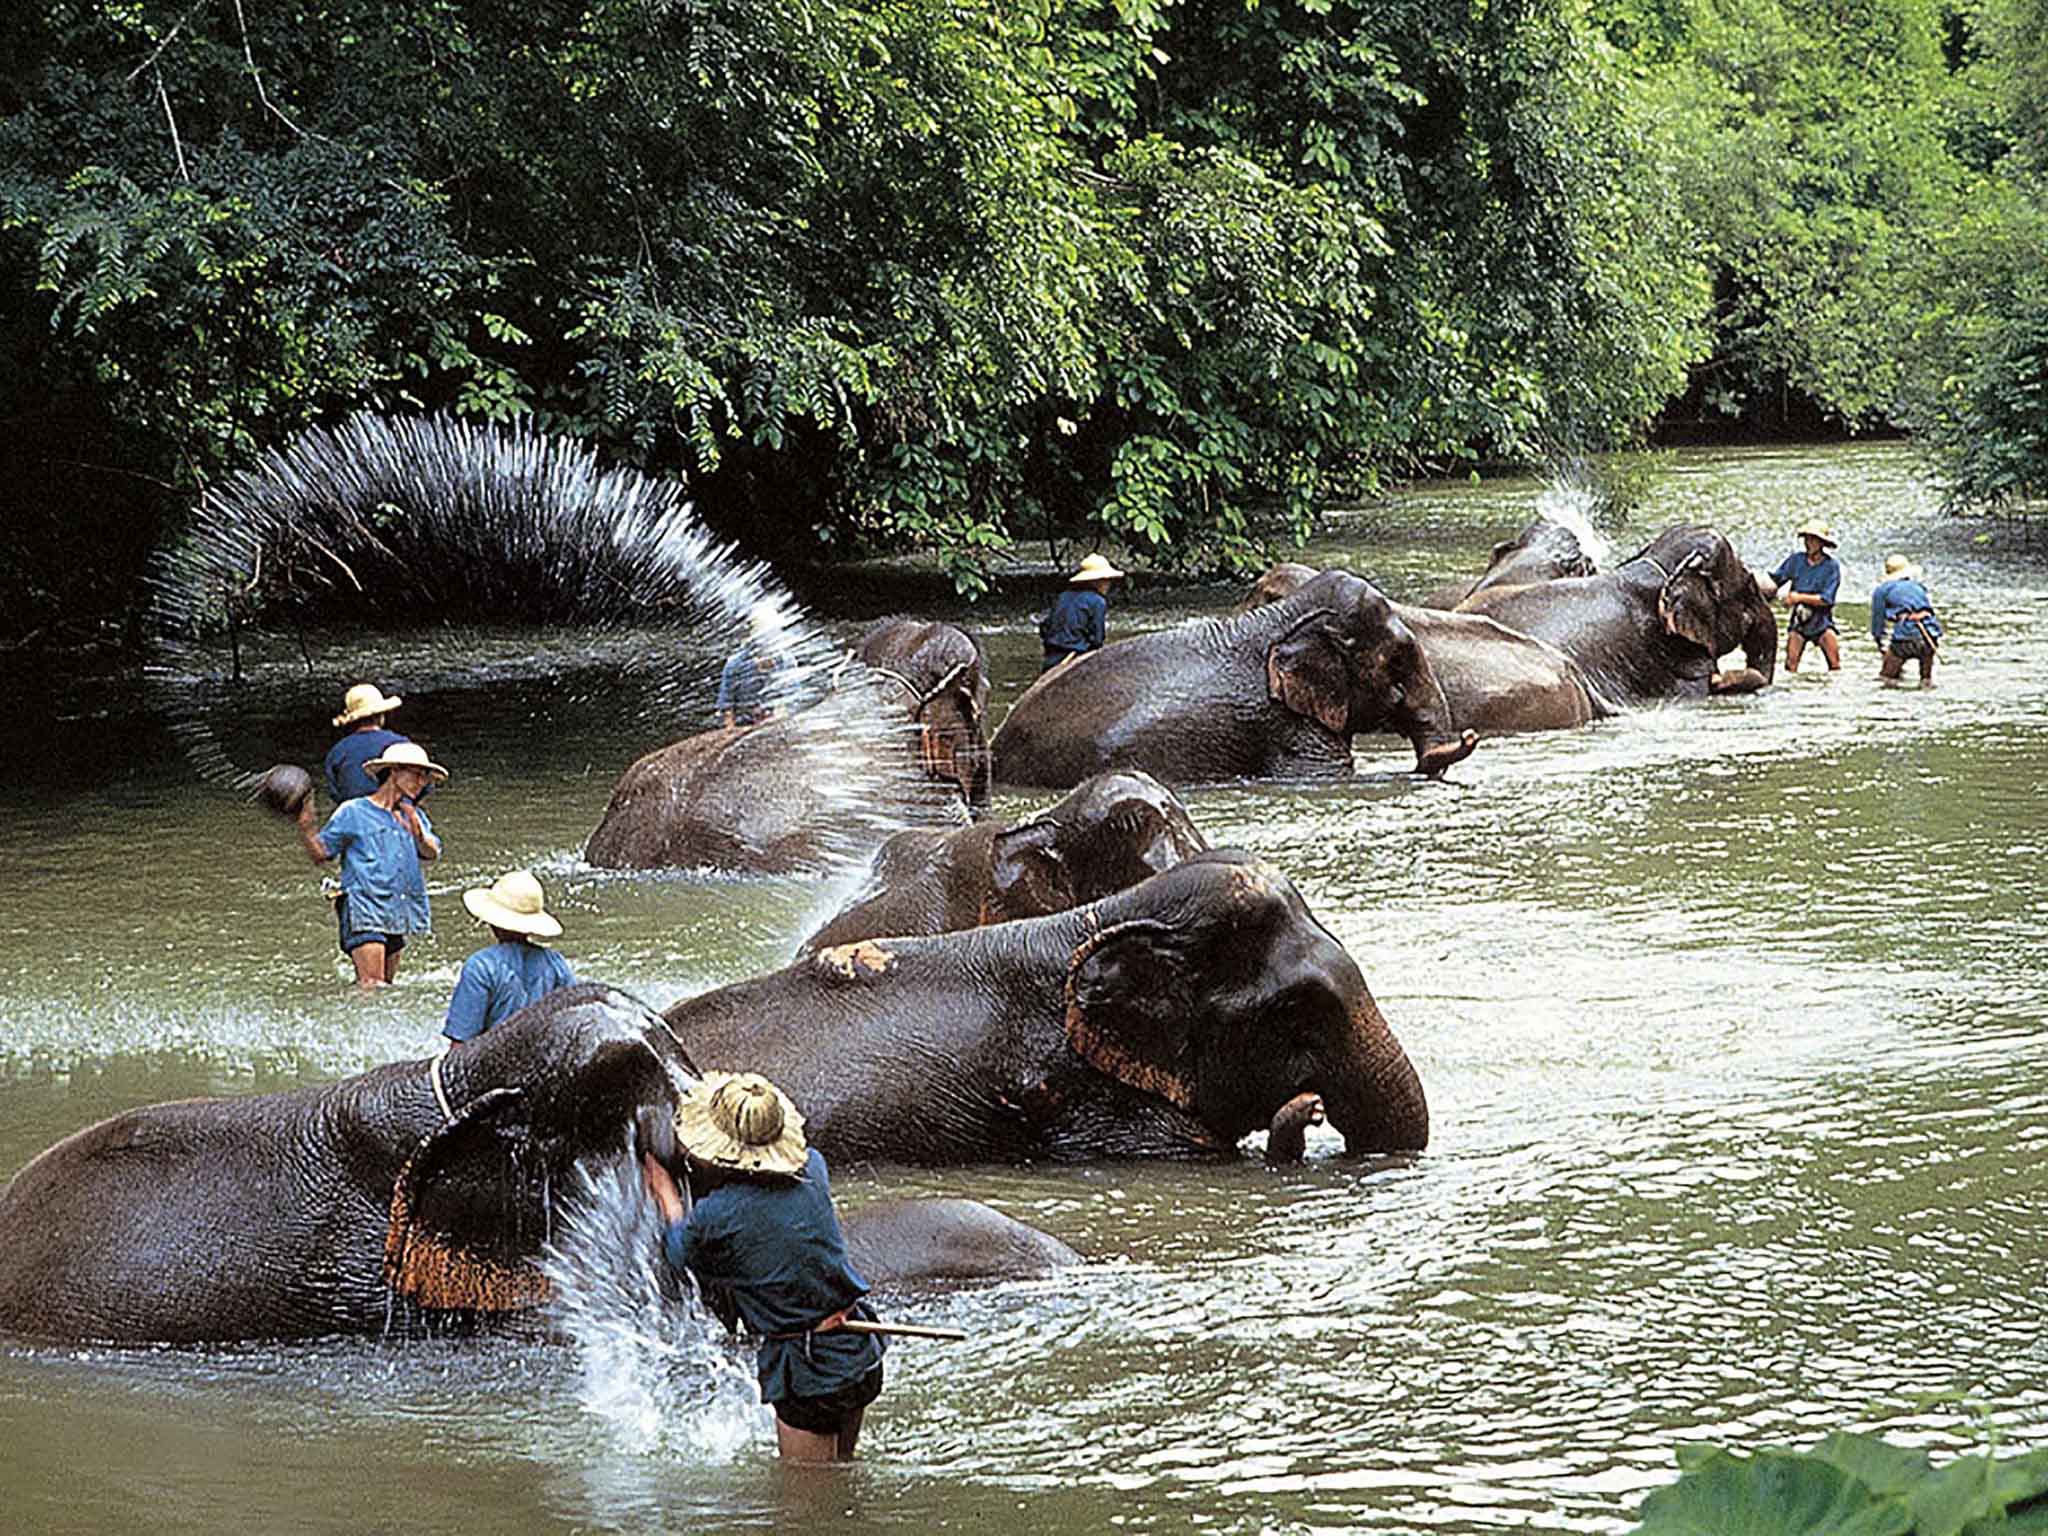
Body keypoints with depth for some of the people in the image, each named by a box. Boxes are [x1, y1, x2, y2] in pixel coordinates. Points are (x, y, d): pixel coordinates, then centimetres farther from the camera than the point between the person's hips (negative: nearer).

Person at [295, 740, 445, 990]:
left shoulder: (414, 817, 15)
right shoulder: (353, 813, 0)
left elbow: (431, 854, -1)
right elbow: (320, 854, 4)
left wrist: (419, 835, -22)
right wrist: (305, 829, -15)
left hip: (397, 915, 6)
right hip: (364, 911, -6)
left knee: (386, 986, 9)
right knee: (371, 988, -16)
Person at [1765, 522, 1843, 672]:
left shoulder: (1831, 566, -7)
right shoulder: (1796, 559, 2)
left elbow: (1826, 599, -13)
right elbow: (1775, 580, 2)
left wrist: (1799, 597, -18)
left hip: (1821, 622, -2)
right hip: (1798, 620, 2)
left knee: (1835, 664, -10)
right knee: (1791, 665, -8)